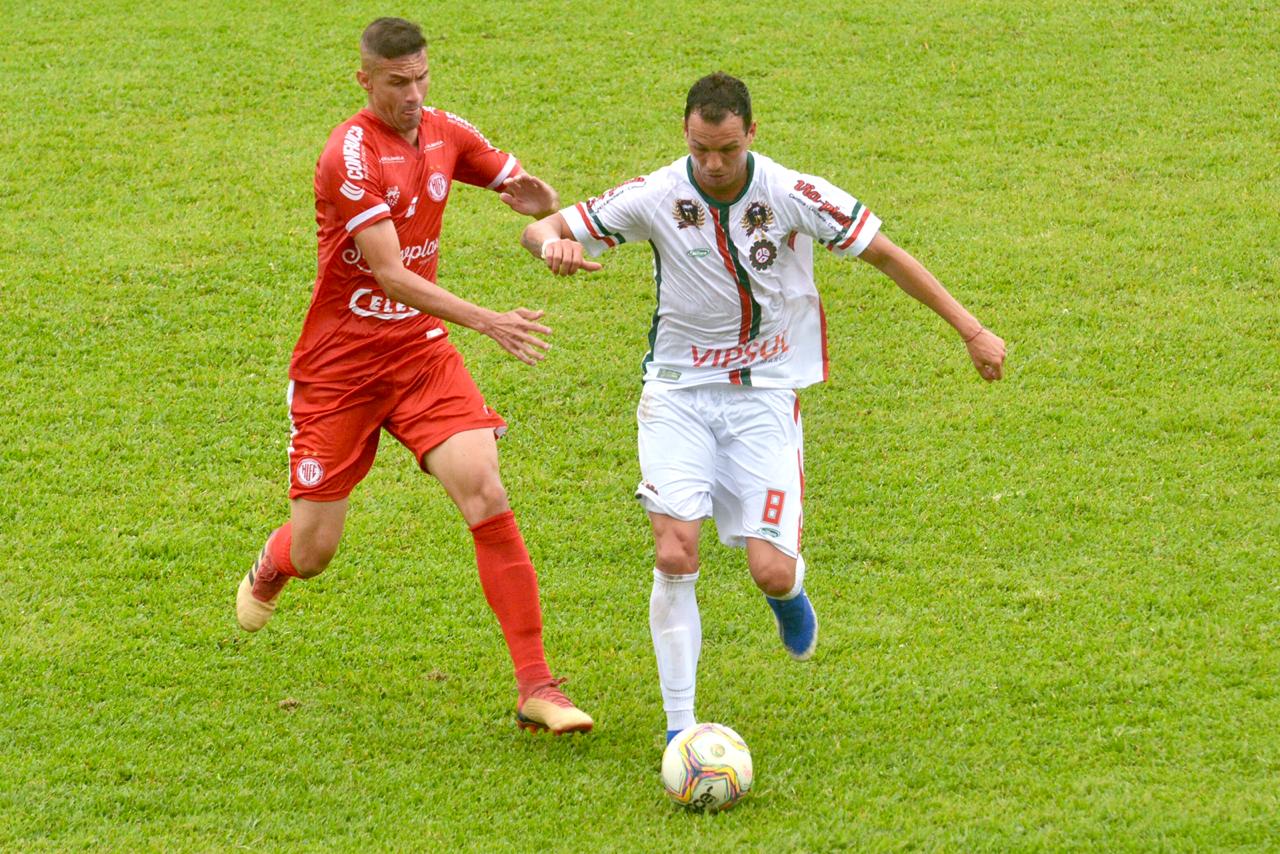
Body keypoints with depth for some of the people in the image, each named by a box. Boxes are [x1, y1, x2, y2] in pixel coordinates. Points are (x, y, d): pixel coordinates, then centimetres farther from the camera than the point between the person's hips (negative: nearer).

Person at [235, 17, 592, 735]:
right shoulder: (353, 155, -19)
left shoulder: (445, 134, 1)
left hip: (422, 352, 4)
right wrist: (487, 322, -33)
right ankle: (271, 570, 44)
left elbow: (524, 186, 15)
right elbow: (391, 275, -25)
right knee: (314, 551, 2)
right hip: (340, 366, -4)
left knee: (484, 489, -18)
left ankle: (537, 688, -18)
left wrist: (542, 202, -11)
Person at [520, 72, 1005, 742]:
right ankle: (679, 728, -6)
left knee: (771, 572, -10)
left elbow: (884, 253, -3)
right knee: (675, 556, -16)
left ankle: (788, 593, 31)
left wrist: (969, 328, -2)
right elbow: (541, 229, -5)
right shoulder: (655, 197, -11)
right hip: (678, 391, 0)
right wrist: (553, 242, -30)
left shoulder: (792, 195, -13)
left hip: (765, 392, 0)